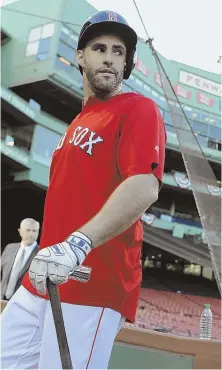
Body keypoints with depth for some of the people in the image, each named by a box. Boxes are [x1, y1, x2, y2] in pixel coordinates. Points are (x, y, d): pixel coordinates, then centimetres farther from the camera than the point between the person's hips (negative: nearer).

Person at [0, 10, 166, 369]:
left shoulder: (138, 109, -3)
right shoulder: (79, 121, 23)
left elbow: (144, 188, -20)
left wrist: (77, 245, -31)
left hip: (93, 286, -8)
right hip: (42, 281, 8)